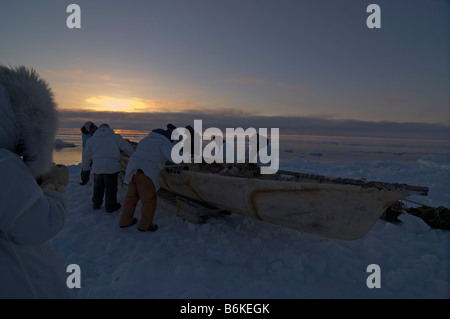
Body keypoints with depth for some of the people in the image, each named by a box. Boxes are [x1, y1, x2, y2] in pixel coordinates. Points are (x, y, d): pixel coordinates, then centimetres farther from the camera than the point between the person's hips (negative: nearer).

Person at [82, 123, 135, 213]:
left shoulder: (91, 140, 15)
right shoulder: (116, 137, 8)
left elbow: (86, 156, 15)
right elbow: (128, 148, 5)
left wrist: (86, 167, 27)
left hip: (97, 167, 3)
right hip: (112, 167, -3)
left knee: (98, 186, 21)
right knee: (111, 187, 8)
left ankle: (96, 204, 33)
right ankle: (110, 206, 17)